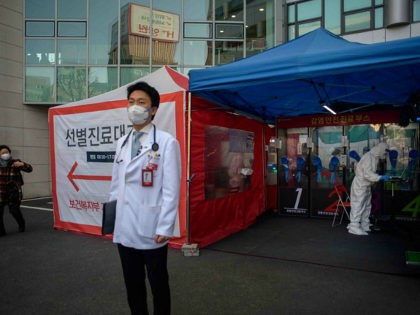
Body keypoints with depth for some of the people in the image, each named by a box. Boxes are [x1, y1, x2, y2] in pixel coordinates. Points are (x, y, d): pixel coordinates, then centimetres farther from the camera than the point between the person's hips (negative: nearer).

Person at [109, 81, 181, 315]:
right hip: (124, 229, 6)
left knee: (158, 284, 14)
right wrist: (112, 217, 10)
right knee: (132, 285, 20)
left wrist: (164, 228, -15)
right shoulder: (122, 143, 10)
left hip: (151, 230, -5)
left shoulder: (166, 142, -9)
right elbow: (116, 185, 12)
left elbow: (171, 189, -12)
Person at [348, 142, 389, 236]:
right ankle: (354, 227, -1)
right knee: (358, 206, -7)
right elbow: (367, 174, -27)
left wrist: (380, 177, 6)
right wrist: (380, 177, -29)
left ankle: (365, 226, 26)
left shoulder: (375, 158, 10)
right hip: (360, 186, -10)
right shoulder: (368, 157, -20)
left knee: (367, 206, 16)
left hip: (367, 186, 10)